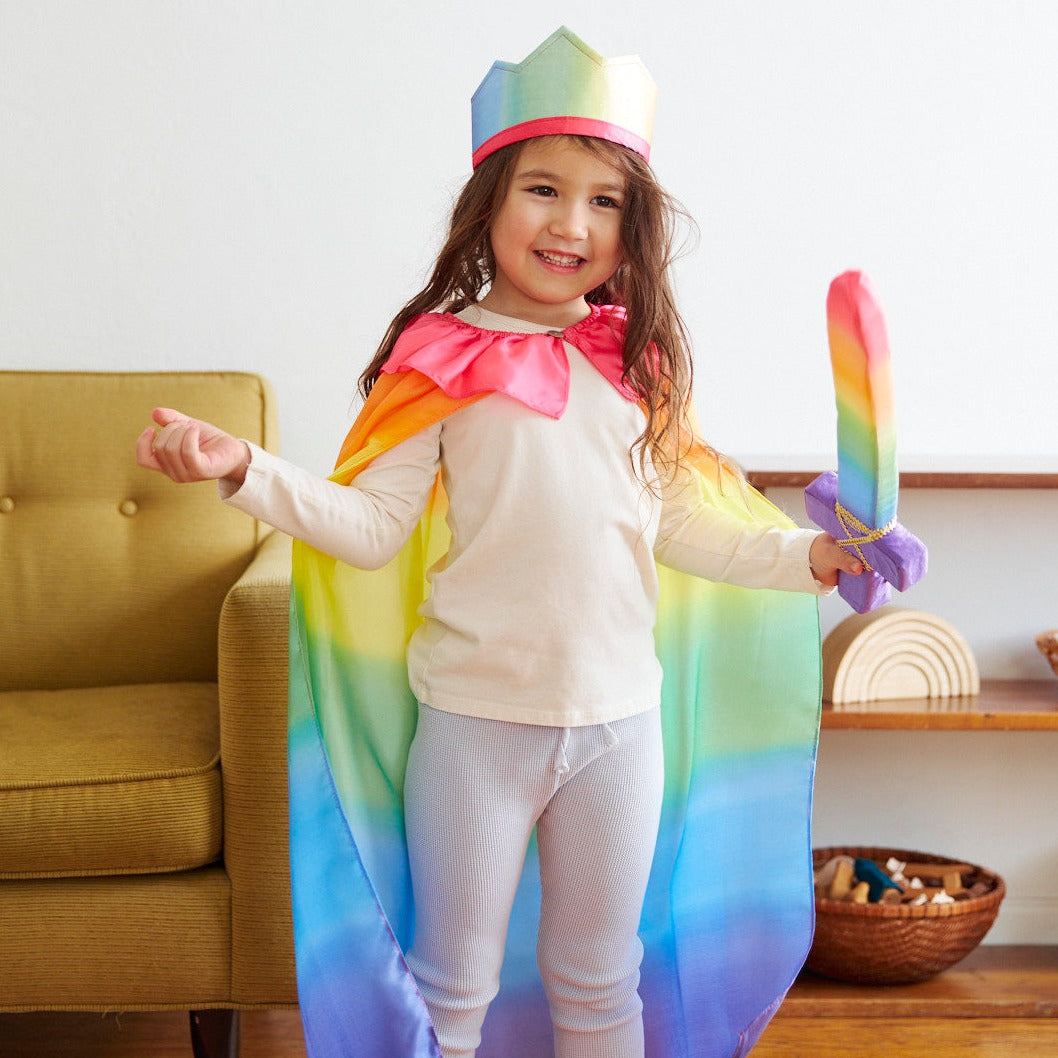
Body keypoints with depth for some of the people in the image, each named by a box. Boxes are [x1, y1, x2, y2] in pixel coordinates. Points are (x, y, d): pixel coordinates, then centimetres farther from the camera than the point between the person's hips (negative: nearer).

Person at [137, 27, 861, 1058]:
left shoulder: (639, 358, 4)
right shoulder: (443, 359, -6)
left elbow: (678, 525, 12)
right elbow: (370, 527, -10)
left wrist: (808, 556, 6)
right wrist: (244, 468, -22)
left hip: (619, 718, 3)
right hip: (476, 716, -3)